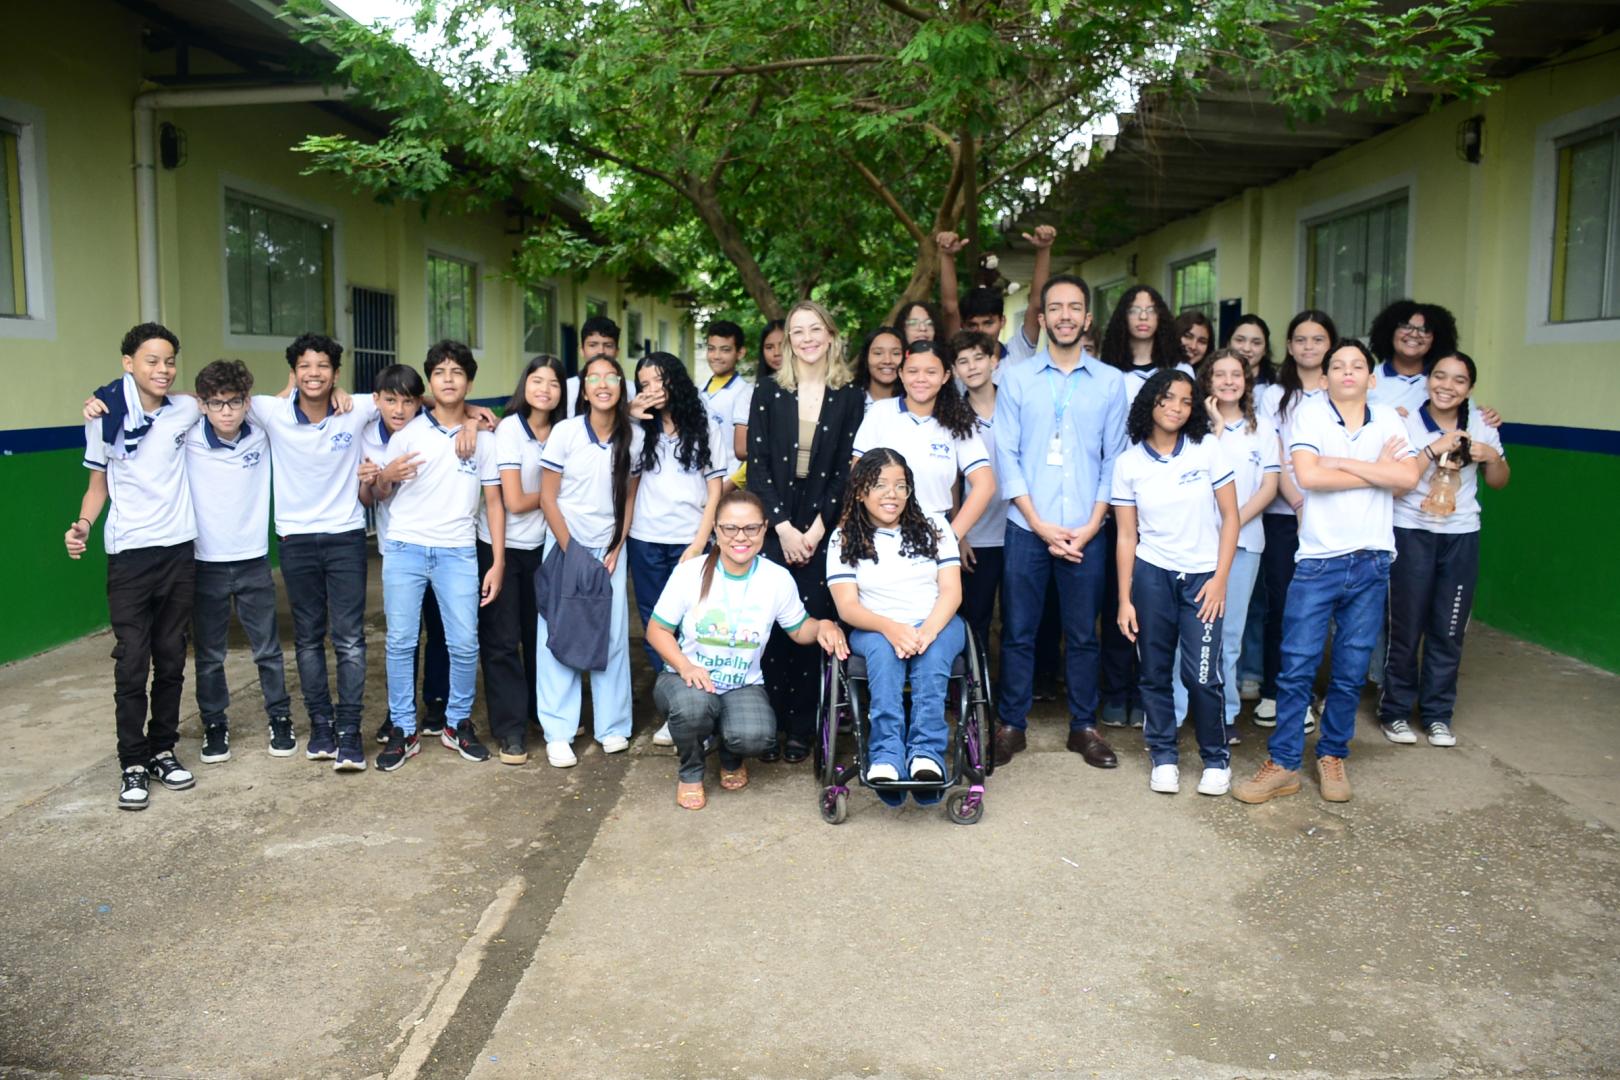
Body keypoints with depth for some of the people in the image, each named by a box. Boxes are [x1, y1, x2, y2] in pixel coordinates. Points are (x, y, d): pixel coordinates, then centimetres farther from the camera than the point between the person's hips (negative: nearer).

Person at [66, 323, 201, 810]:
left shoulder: (186, 411, 1)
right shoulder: (106, 418, -2)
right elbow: (98, 483, 6)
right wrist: (82, 525, -9)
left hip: (179, 551, 2)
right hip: (129, 555, -2)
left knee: (172, 660, 9)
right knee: (132, 665, -2)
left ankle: (163, 751, 22)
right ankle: (133, 765, 8)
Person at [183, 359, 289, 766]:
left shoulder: (262, 434, -5)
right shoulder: (187, 438, -10)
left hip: (254, 560, 1)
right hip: (205, 563, 0)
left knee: (268, 648, 10)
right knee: (209, 654, 11)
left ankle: (279, 717, 26)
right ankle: (214, 725, 27)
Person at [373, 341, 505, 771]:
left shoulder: (483, 437, 8)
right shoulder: (408, 433, 6)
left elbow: (493, 501, 7)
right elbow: (381, 494, 10)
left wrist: (498, 561, 0)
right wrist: (387, 476, -15)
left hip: (458, 552, 0)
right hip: (405, 547, 0)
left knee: (464, 643, -3)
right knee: (401, 642, 1)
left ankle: (458, 723, 17)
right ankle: (403, 731, 12)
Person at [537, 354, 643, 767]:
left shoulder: (634, 436, -1)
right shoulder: (566, 431, -8)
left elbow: (629, 497, 7)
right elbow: (547, 497, -6)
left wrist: (616, 550, -2)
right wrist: (571, 553, -9)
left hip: (610, 549, 2)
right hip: (565, 545, -2)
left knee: (613, 635, 1)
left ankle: (612, 725, 17)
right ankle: (558, 733, 9)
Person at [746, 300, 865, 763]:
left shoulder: (850, 397, 5)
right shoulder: (768, 394, 7)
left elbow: (847, 470, 1)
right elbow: (757, 466, 1)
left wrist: (816, 528, -8)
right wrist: (783, 527, -8)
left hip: (822, 531, 0)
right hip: (773, 529, 1)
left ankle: (801, 729, 10)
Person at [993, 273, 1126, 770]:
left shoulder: (1110, 381, 6)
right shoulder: (1016, 379, 3)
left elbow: (1114, 459, 5)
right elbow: (1006, 457, -1)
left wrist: (1091, 525, -6)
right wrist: (1041, 525, -8)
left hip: (1085, 531, 1)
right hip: (1027, 527, -1)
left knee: (1083, 633, 8)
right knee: (1018, 631, 4)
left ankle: (1083, 726, 20)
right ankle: (1012, 723, 17)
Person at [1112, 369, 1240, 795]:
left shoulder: (1207, 451, -1)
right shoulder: (1129, 463, 1)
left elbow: (1230, 516, 1)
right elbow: (1127, 536, 2)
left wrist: (1220, 579, -6)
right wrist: (1124, 599, 0)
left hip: (1202, 576, -1)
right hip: (1151, 575, 1)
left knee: (1201, 675, -8)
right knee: (1155, 673, 4)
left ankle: (1216, 760, 13)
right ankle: (1163, 757, 21)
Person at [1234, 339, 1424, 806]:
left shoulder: (1387, 419, 9)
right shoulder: (1309, 415, 0)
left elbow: (1409, 476, -6)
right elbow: (1308, 475, -15)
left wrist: (1343, 463, -12)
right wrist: (1377, 471, -6)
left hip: (1371, 562, 3)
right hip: (1318, 560, -3)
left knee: (1351, 671, 10)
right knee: (1297, 667, -2)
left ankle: (1332, 756, 25)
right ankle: (1283, 763, 8)